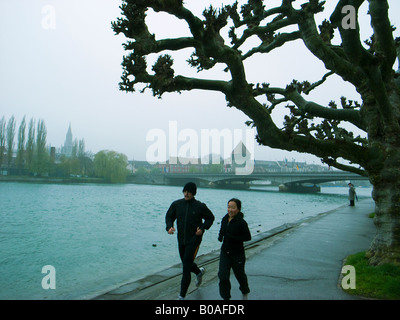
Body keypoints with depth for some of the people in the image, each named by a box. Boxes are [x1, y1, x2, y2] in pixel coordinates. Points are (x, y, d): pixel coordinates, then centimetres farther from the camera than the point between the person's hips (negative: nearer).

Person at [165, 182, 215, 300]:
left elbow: (210, 218, 4)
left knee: (186, 268, -8)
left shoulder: (200, 206, -9)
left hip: (194, 240, -5)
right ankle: (199, 272, 54)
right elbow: (169, 216, 10)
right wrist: (169, 227, -10)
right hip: (181, 239, 5)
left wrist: (202, 228, -10)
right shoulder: (176, 204, 0)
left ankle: (182, 296, 4)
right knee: (186, 263, 21)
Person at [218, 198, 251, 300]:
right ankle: (225, 297, 14)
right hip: (225, 252, 4)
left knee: (240, 274, 16)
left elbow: (248, 237, -17)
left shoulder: (241, 222, -18)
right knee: (222, 275, -5)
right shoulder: (225, 219, 0)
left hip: (237, 253, -4)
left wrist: (233, 238, -25)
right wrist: (220, 236, -5)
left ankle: (245, 292, 46)